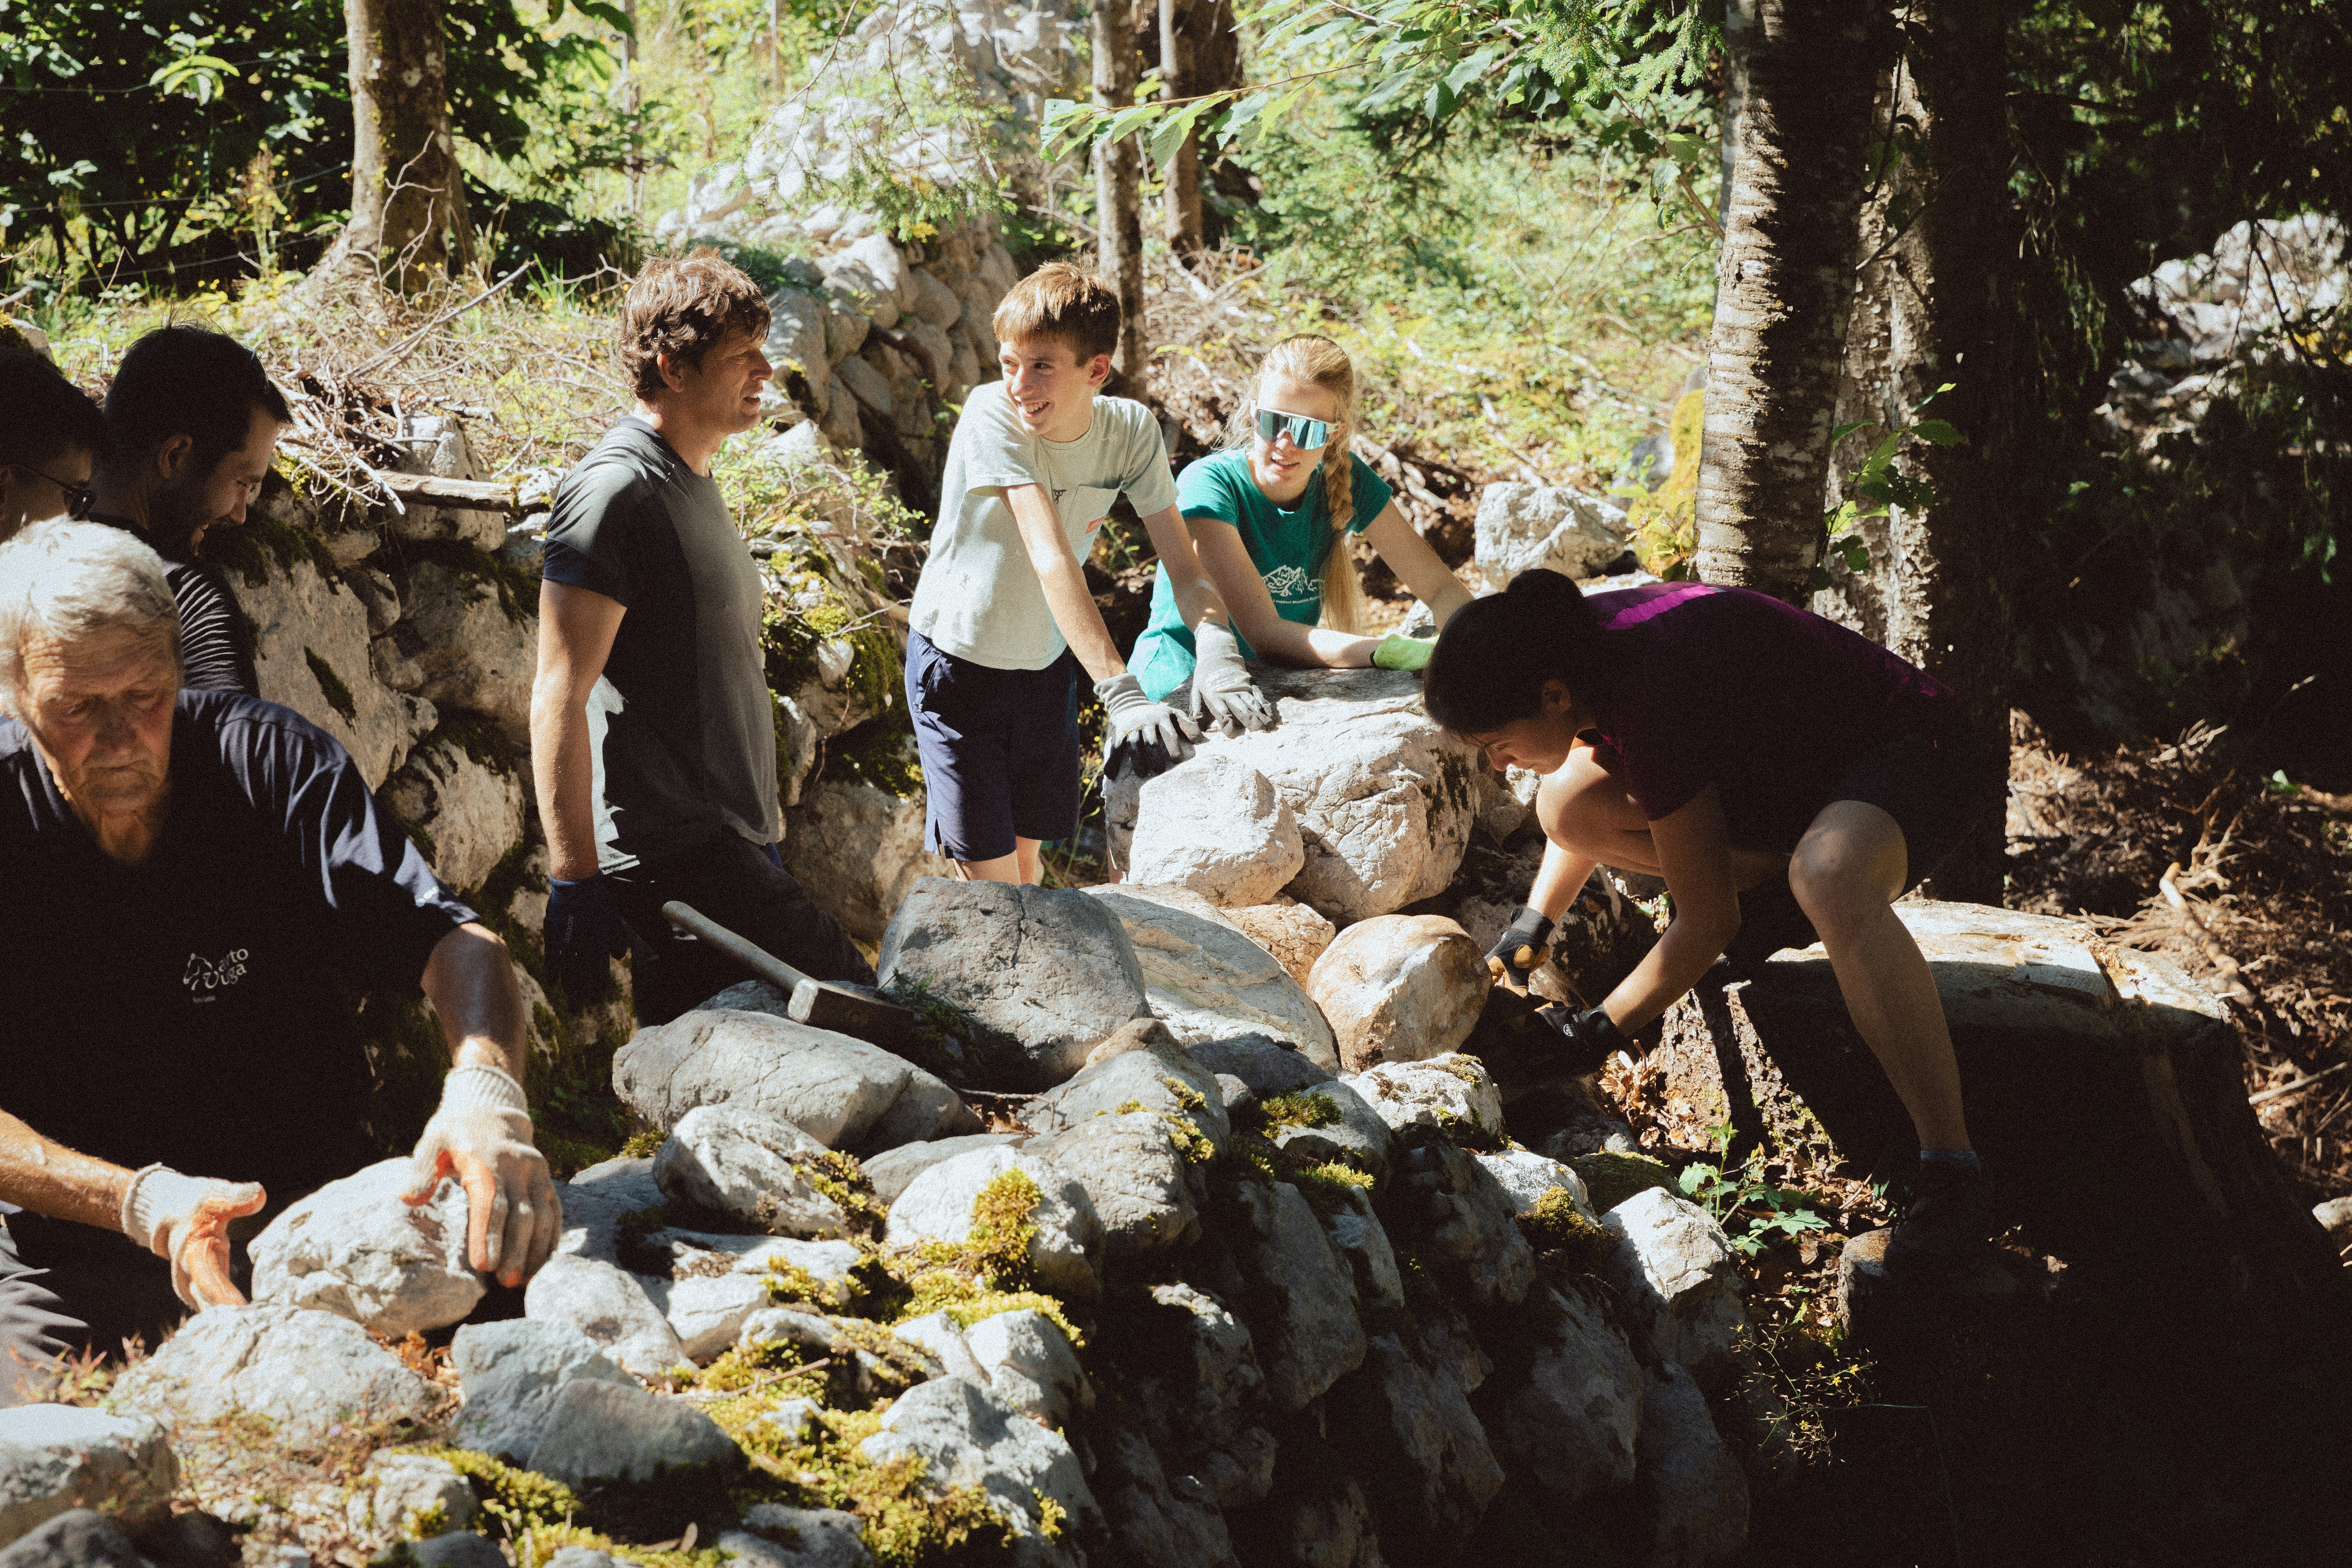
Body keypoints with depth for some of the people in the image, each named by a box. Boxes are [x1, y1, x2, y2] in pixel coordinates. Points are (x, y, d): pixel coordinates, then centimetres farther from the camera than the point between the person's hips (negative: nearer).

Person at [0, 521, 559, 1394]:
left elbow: (450, 940, -15)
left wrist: (485, 1090, -37)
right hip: (76, 1267, -1)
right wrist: (141, 1202, -31)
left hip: (312, 1222, 1)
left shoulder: (270, 764, -5)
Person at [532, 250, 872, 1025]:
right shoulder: (614, 490, -13)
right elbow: (559, 698, -18)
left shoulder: (696, 485, 19)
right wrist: (574, 880, -21)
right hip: (678, 857, -10)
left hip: (729, 841, 10)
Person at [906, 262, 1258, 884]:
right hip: (957, 660, -4)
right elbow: (1052, 560, -36)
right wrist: (1120, 692, -44)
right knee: (989, 877, -7)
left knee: (1026, 852, 13)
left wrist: (1221, 664, -34)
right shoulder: (992, 414, -26)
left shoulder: (1131, 430, -13)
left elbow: (1185, 566, -14)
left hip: (1045, 662, 4)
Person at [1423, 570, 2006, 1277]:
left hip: (1916, 756, -9)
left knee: (1827, 876, -44)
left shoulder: (1657, 711, -34)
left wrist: (1599, 1031, -15)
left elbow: (1708, 923, -24)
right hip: (1789, 767, 9)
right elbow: (1583, 812, 15)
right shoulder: (1577, 643, -9)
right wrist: (1531, 925, 13)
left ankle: (1952, 1175, -41)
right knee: (1567, 806, -5)